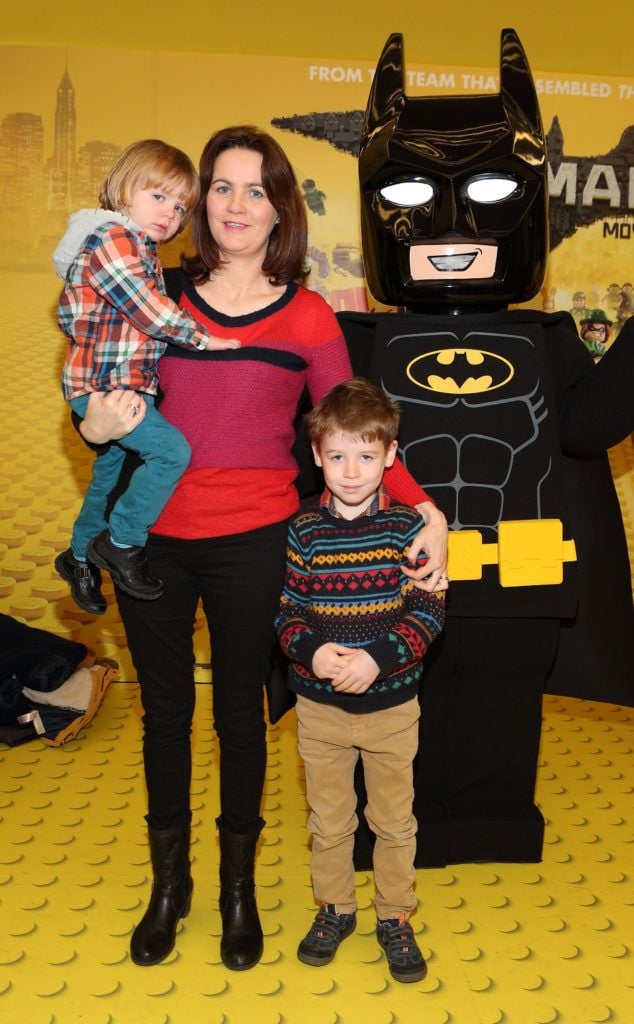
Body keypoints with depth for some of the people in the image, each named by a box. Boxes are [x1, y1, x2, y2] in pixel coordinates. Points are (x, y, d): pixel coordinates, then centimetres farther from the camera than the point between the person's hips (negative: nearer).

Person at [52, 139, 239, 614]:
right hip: (104, 386, -11)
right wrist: (202, 337, -18)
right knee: (172, 450, -22)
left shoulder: (142, 250, 18)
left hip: (128, 386, 11)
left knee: (110, 473, 20)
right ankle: (121, 543, -7)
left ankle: (81, 557, 38)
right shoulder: (112, 238, -14)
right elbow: (148, 308, -23)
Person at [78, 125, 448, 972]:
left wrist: (425, 509, -15)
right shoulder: (162, 291, 3)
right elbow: (103, 387, 13)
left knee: (238, 713, 12)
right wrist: (96, 423, -11)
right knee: (164, 710, 15)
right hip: (150, 535, 2)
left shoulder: (307, 317, -3)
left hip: (250, 543, -2)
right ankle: (168, 882, 37)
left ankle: (238, 887, 36)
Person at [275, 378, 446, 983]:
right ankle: (334, 909, 40)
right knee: (329, 821, 18)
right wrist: (310, 650, -23)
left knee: (394, 821, 15)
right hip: (319, 705, 1)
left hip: (391, 705, -1)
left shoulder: (406, 526, -9)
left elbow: (428, 610, -12)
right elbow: (287, 609, -4)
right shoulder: (304, 531, -6)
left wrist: (379, 657, -24)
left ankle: (394, 918, 36)